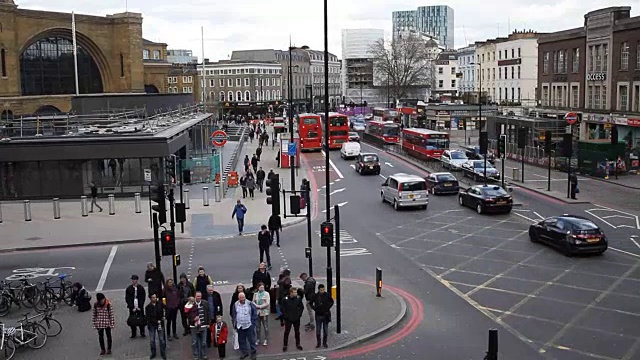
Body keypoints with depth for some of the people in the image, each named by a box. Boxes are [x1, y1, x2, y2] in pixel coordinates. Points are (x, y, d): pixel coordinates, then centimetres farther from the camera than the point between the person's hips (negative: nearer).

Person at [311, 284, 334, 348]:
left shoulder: (327, 295, -8)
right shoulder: (315, 296, -10)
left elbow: (332, 301, 9)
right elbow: (311, 303, 6)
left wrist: (328, 307, -1)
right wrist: (314, 308, -4)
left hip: (326, 315, 1)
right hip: (318, 315, -1)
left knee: (325, 330, 9)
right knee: (318, 330, 6)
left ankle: (324, 343, 22)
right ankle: (318, 343, 20)